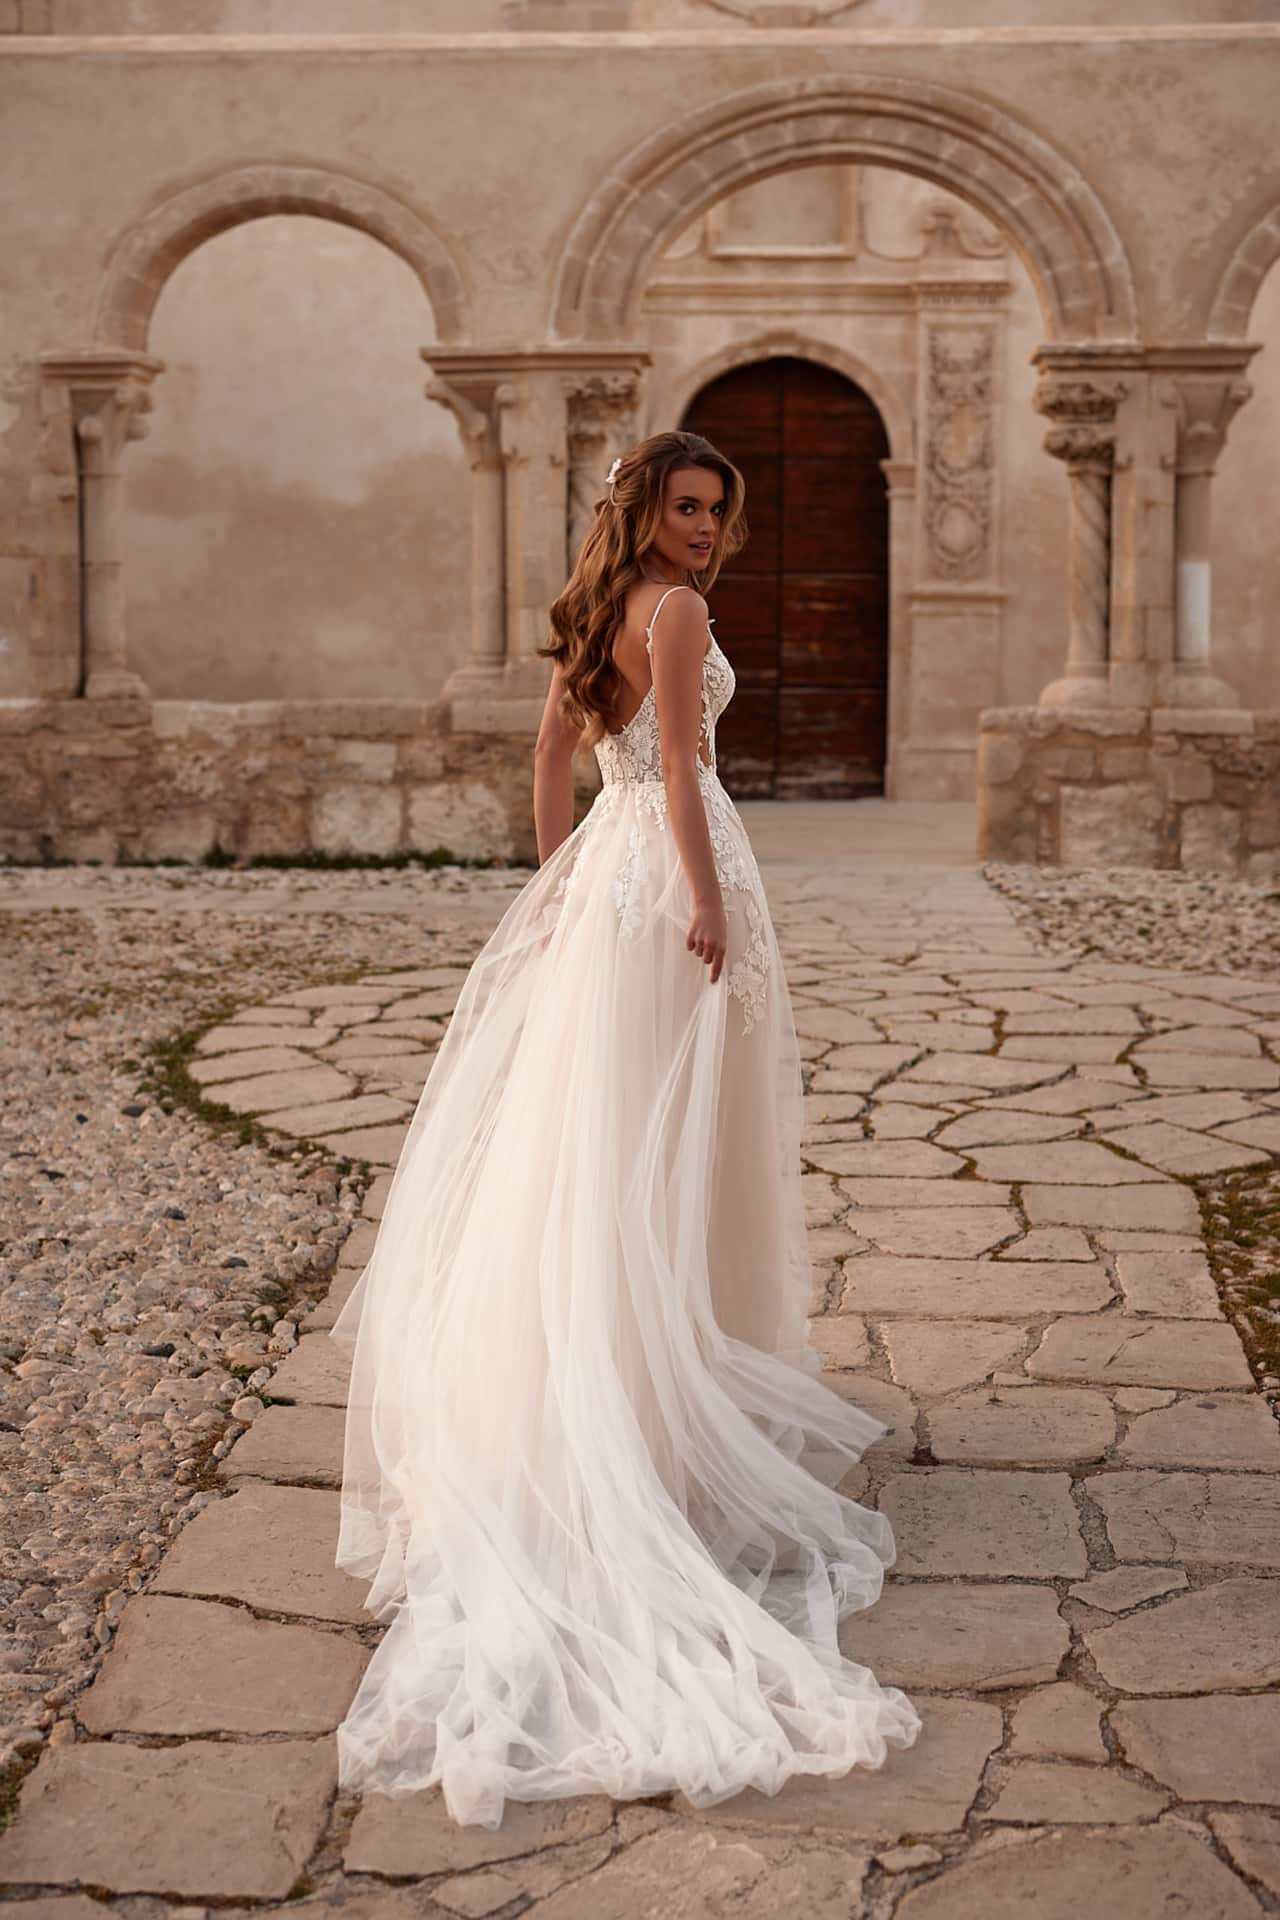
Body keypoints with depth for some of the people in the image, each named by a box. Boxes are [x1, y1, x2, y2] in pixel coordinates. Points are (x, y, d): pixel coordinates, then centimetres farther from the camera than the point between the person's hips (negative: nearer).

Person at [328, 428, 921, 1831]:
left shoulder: (590, 617, 14)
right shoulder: (671, 609, -11)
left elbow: (554, 751, 18)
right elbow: (679, 761, -19)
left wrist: (556, 877, 22)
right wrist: (707, 895, -21)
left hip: (604, 870, 9)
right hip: (670, 867, -9)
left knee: (582, 1123, 12)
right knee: (664, 1137, -3)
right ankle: (672, 1378, 5)